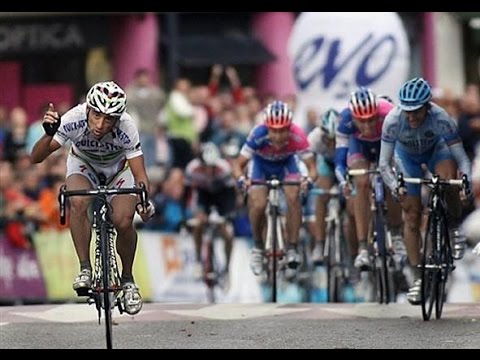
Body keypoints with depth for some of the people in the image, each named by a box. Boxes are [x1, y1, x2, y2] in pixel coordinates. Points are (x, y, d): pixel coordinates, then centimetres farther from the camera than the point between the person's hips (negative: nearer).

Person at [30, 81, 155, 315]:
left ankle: (127, 280, 5)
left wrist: (144, 200, -53)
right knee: (78, 202, -32)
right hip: (83, 163, 0)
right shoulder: (73, 120, -34)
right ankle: (85, 269, -19)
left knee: (123, 222, -21)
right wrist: (49, 134, -51)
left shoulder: (126, 129, -36)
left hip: (118, 168, 0)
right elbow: (36, 157, -32)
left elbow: (140, 175, -33)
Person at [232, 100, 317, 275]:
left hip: (286, 164, 1)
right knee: (258, 205, -21)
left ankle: (292, 248, -14)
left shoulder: (297, 136, -36)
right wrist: (242, 179, -53)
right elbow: (238, 164, -33)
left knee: (293, 196, -26)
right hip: (261, 164, 0)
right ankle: (258, 246, 6)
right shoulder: (258, 135, -37)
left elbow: (312, 167, -32)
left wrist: (309, 179, -54)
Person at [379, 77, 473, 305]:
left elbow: (462, 158, -34)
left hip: (436, 151, -1)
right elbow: (384, 164, -30)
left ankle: (454, 229, -7)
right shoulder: (393, 121, -35)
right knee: (412, 217, -4)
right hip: (407, 156, 1)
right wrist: (394, 187, -47)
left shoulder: (441, 119, -37)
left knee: (448, 181, -35)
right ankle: (418, 278, 7)